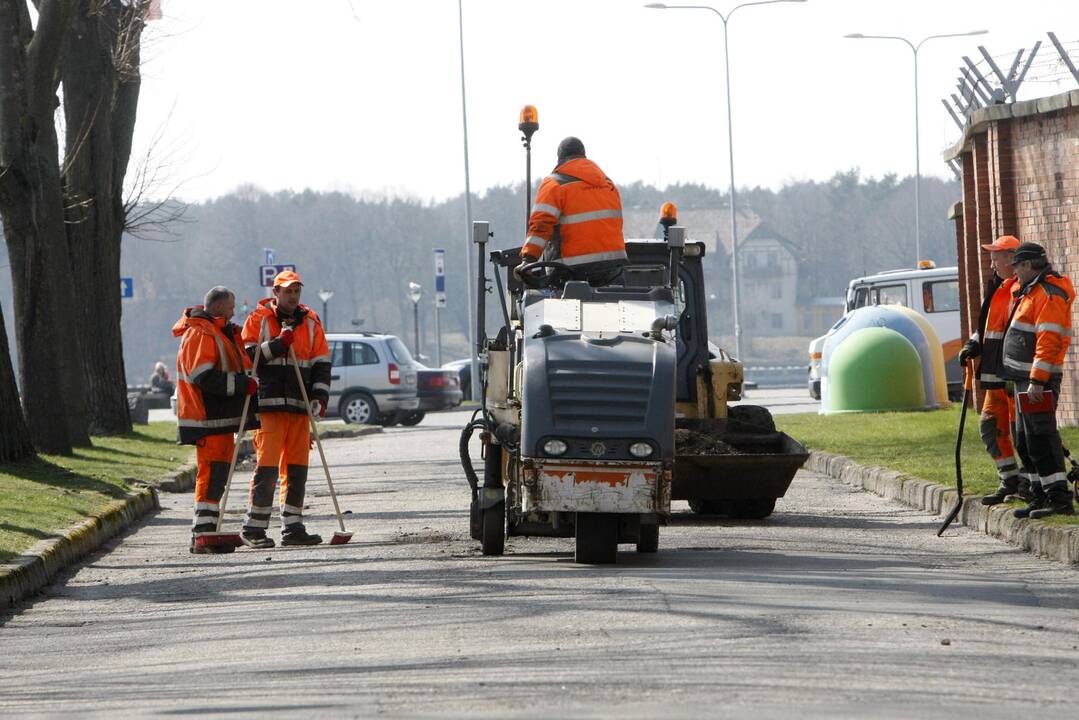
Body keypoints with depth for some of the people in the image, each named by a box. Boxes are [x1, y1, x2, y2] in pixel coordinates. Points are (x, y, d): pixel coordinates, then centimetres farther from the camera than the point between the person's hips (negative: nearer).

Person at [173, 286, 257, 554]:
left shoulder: (216, 332, 22)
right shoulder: (201, 333, -13)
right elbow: (204, 377, -23)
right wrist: (242, 384, -22)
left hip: (219, 415, 11)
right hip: (208, 420, -11)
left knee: (217, 474, 14)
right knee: (212, 473, -13)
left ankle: (204, 533, 20)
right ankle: (204, 536, -16)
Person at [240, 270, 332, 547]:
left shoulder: (311, 322, 14)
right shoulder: (258, 320, 2)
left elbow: (321, 363, 14)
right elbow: (246, 357, -6)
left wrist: (319, 397, 2)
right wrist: (278, 345, -15)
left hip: (300, 407, 5)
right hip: (269, 404, -5)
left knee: (297, 468, 6)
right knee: (267, 465, -11)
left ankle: (292, 527, 11)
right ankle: (253, 528, -8)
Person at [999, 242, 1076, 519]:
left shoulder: (1049, 296, -16)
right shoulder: (1028, 291, 17)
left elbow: (1049, 340, -24)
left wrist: (1037, 381, -29)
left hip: (1039, 380, -11)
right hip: (1025, 379, 11)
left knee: (1040, 439, -14)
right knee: (1026, 442, 14)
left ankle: (1059, 499, -16)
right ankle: (1041, 497, 18)